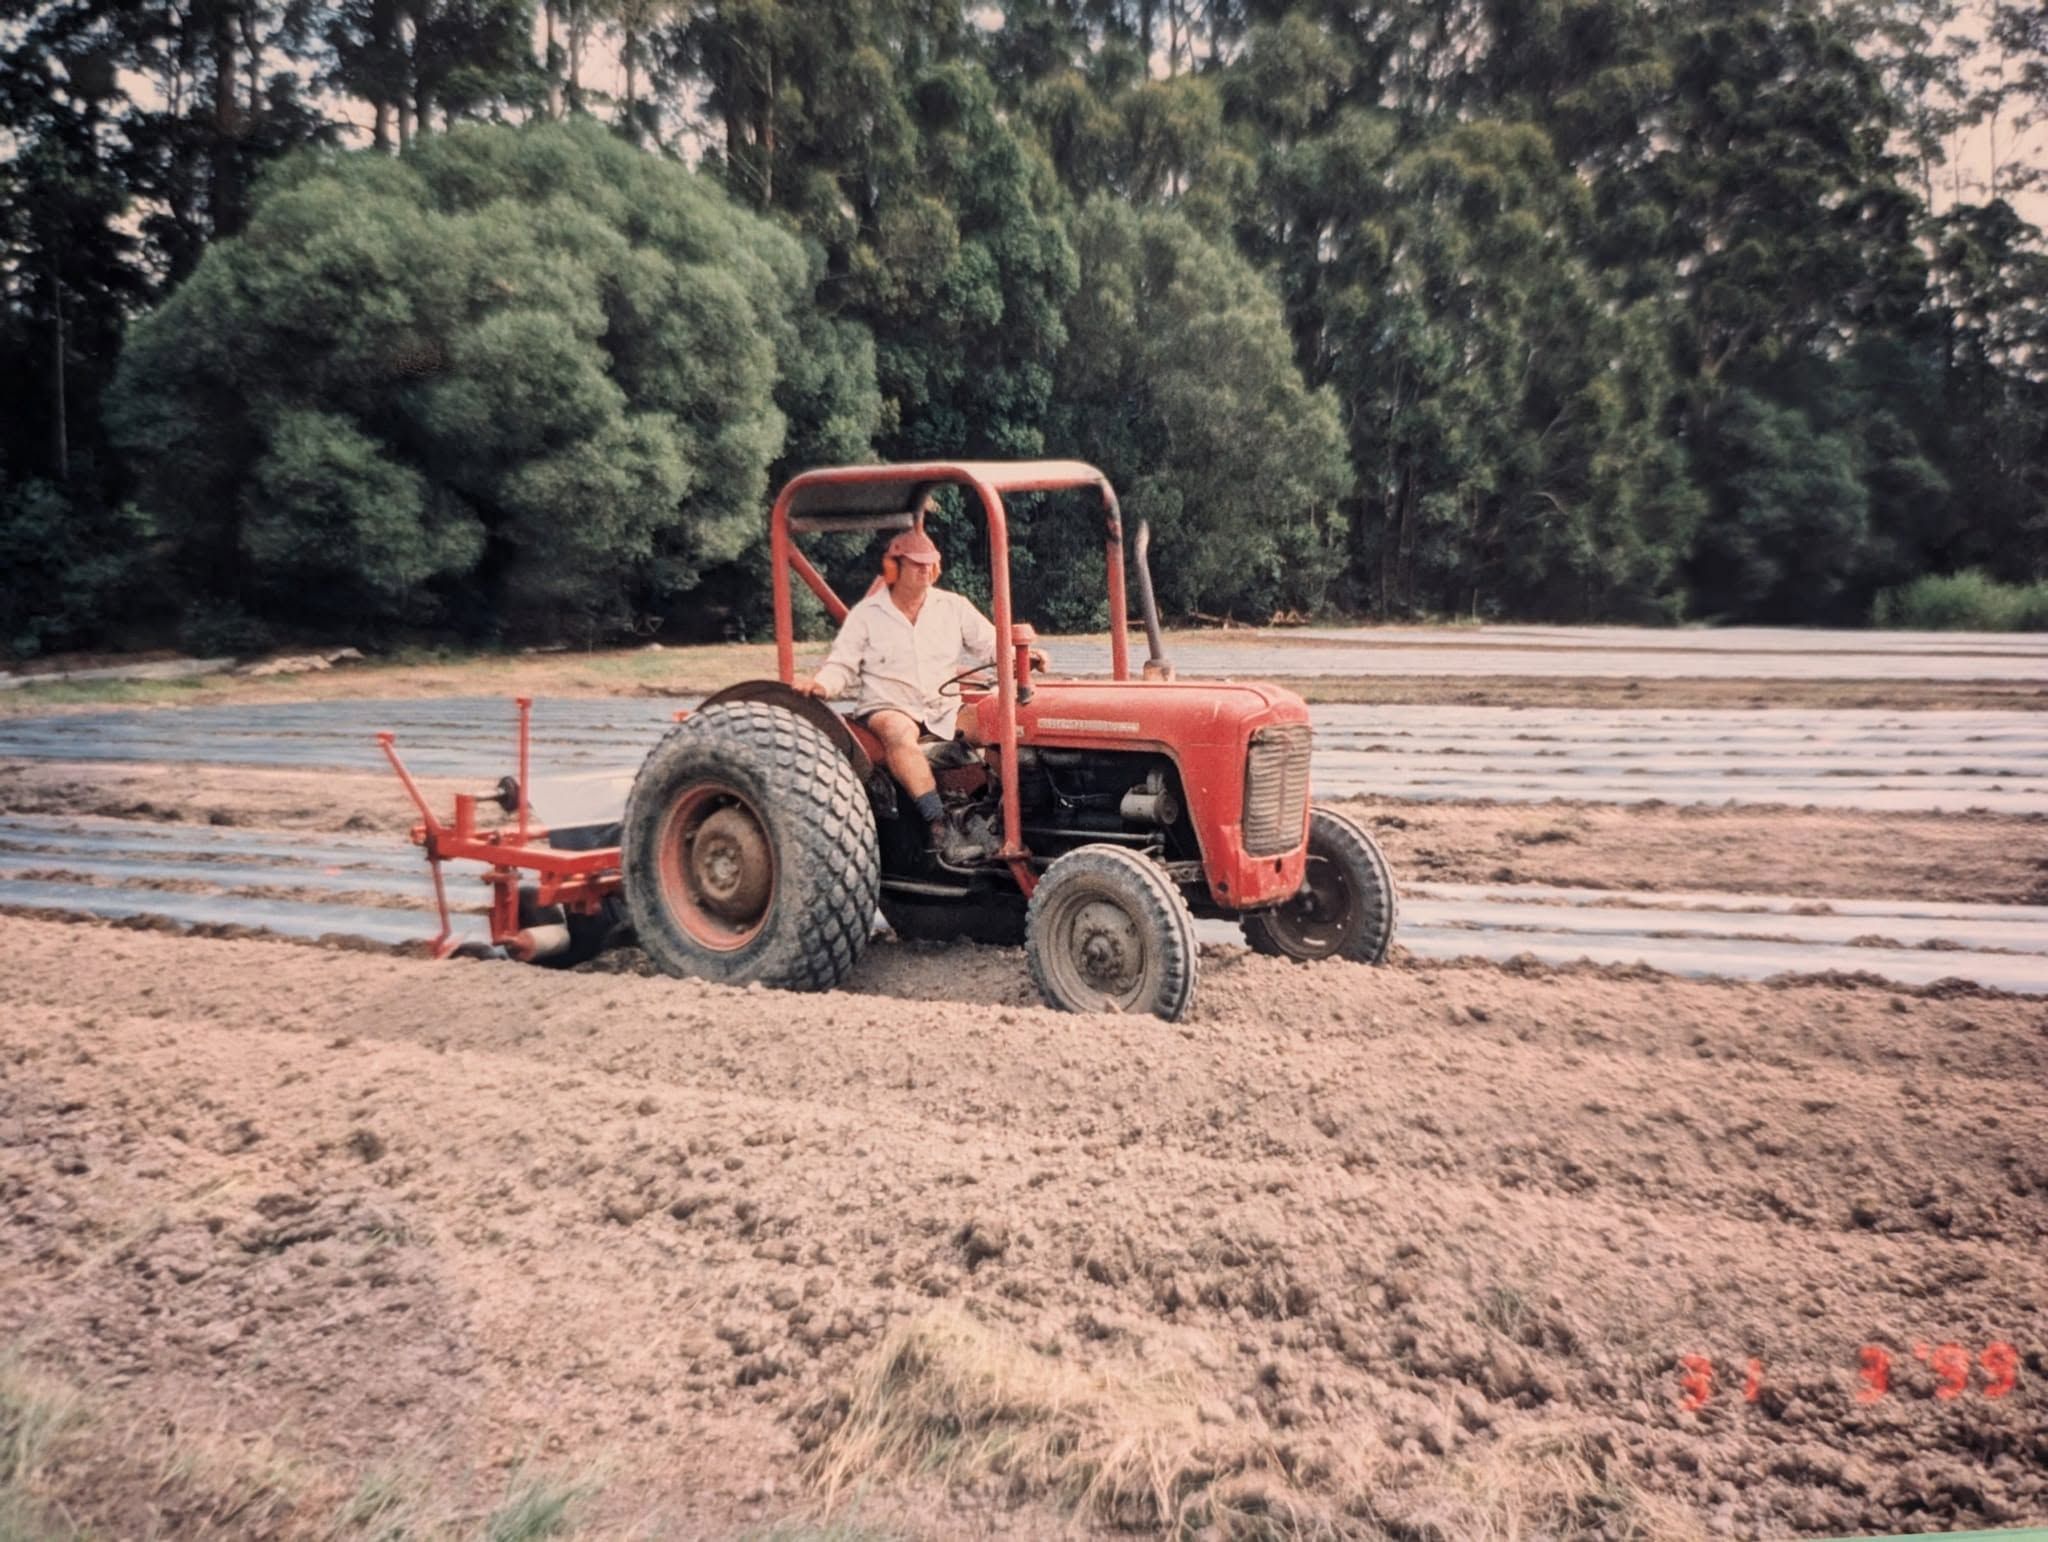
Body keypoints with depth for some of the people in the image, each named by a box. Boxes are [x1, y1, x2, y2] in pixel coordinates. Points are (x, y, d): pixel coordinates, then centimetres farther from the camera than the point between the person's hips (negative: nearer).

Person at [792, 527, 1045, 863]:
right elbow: (842, 665, 2)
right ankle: (940, 828, -46)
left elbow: (990, 644, 9)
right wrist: (821, 684, -21)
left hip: (947, 709, 3)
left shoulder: (953, 606, 11)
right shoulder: (866, 615, 4)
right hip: (889, 709, -3)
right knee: (898, 732, -39)